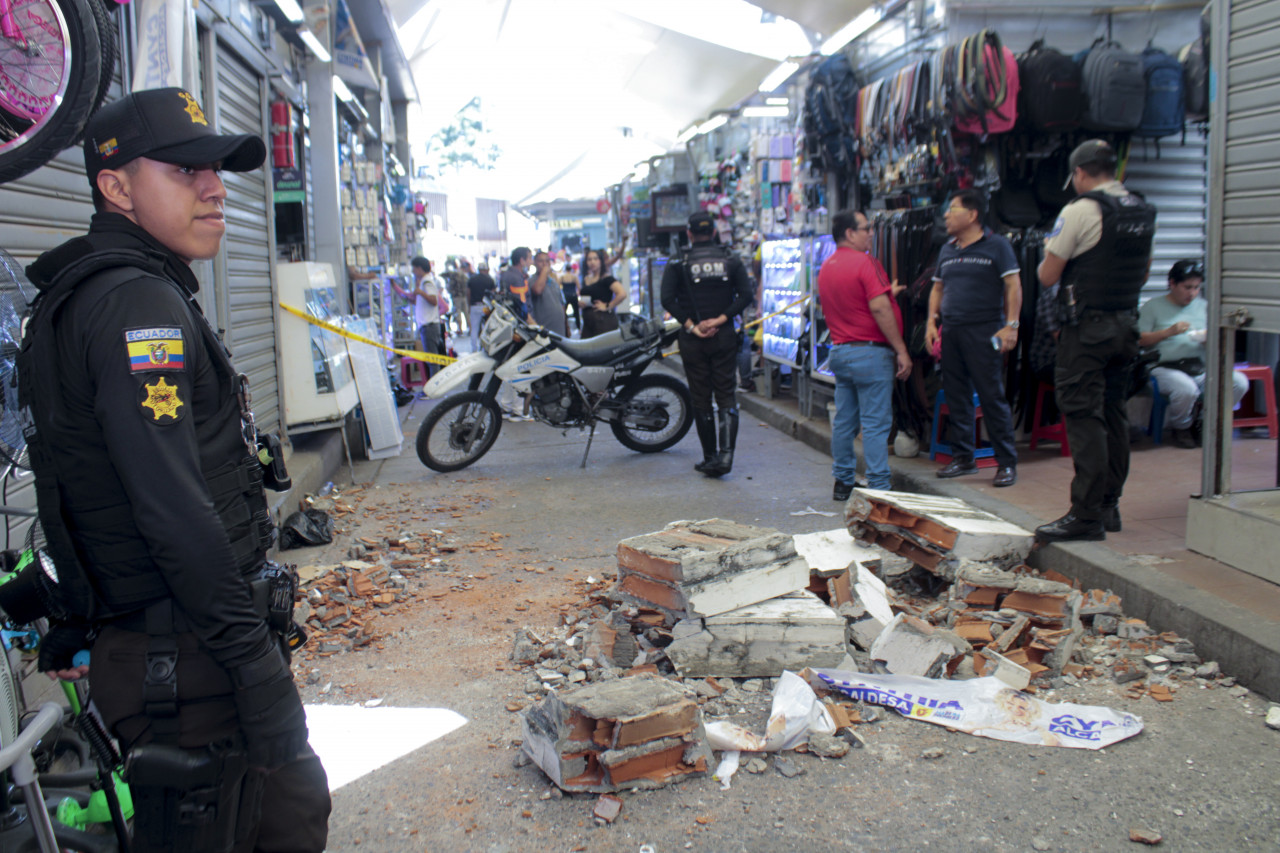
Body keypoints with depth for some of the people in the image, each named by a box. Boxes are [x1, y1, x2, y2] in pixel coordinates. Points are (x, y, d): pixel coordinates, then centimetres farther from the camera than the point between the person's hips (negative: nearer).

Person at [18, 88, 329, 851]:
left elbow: (86, 482, 19)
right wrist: (259, 665, -24)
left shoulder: (83, 298, 15)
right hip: (189, 662, -10)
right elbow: (175, 514, -27)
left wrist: (79, 626, 25)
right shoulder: (139, 303, -19)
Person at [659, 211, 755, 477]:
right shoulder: (731, 261, 3)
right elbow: (747, 294, -7)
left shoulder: (678, 265, -2)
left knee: (701, 400, 7)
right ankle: (726, 453, -14)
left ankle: (710, 457, 13)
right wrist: (720, 319, -11)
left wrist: (691, 326, -11)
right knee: (726, 396, 3)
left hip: (693, 340, -1)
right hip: (725, 336, 1)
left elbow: (667, 299, -13)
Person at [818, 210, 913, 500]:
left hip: (839, 351, 8)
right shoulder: (864, 262, -13)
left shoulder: (825, 267, 13)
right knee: (876, 423, -5)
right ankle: (879, 487, -4)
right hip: (870, 352, -8)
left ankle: (842, 483, 19)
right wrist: (901, 350, -16)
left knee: (844, 421, 12)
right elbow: (880, 308, -19)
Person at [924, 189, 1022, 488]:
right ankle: (963, 457, 18)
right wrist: (932, 322, 9)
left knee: (992, 396, -7)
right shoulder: (947, 250, 16)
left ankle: (1007, 462, 1)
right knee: (956, 396, 8)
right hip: (951, 332, 6)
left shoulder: (996, 245, -1)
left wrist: (1011, 325, -14)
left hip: (984, 332, -6)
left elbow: (1013, 286, -5)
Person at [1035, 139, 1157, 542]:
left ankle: (1087, 515, -8)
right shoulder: (1144, 211, 11)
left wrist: (1050, 252, 11)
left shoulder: (1080, 211, -12)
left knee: (1084, 417, -7)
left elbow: (1047, 276, -9)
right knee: (1114, 414, 14)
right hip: (1127, 324, 8)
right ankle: (1109, 506, 21)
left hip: (1087, 328, -8)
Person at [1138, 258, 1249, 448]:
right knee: (1186, 389, -38)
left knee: (1239, 382, -22)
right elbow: (1139, 340, -3)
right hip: (1166, 367, -5)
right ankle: (1180, 429, -3)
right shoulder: (1153, 306, 7)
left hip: (1201, 368, 5)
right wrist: (1169, 332, -13)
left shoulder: (1204, 307, 21)